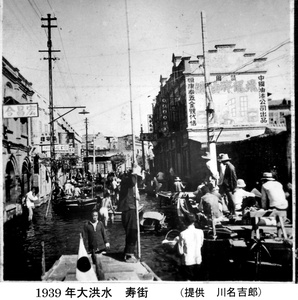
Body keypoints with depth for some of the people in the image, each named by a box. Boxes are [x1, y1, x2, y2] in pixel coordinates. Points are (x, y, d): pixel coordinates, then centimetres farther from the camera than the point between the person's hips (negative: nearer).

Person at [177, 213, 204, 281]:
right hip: (198, 260, 3)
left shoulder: (183, 234, -20)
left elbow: (180, 251, -13)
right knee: (197, 278, 22)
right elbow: (201, 245, 5)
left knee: (188, 279, 13)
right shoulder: (200, 232, -11)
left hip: (187, 262, -3)